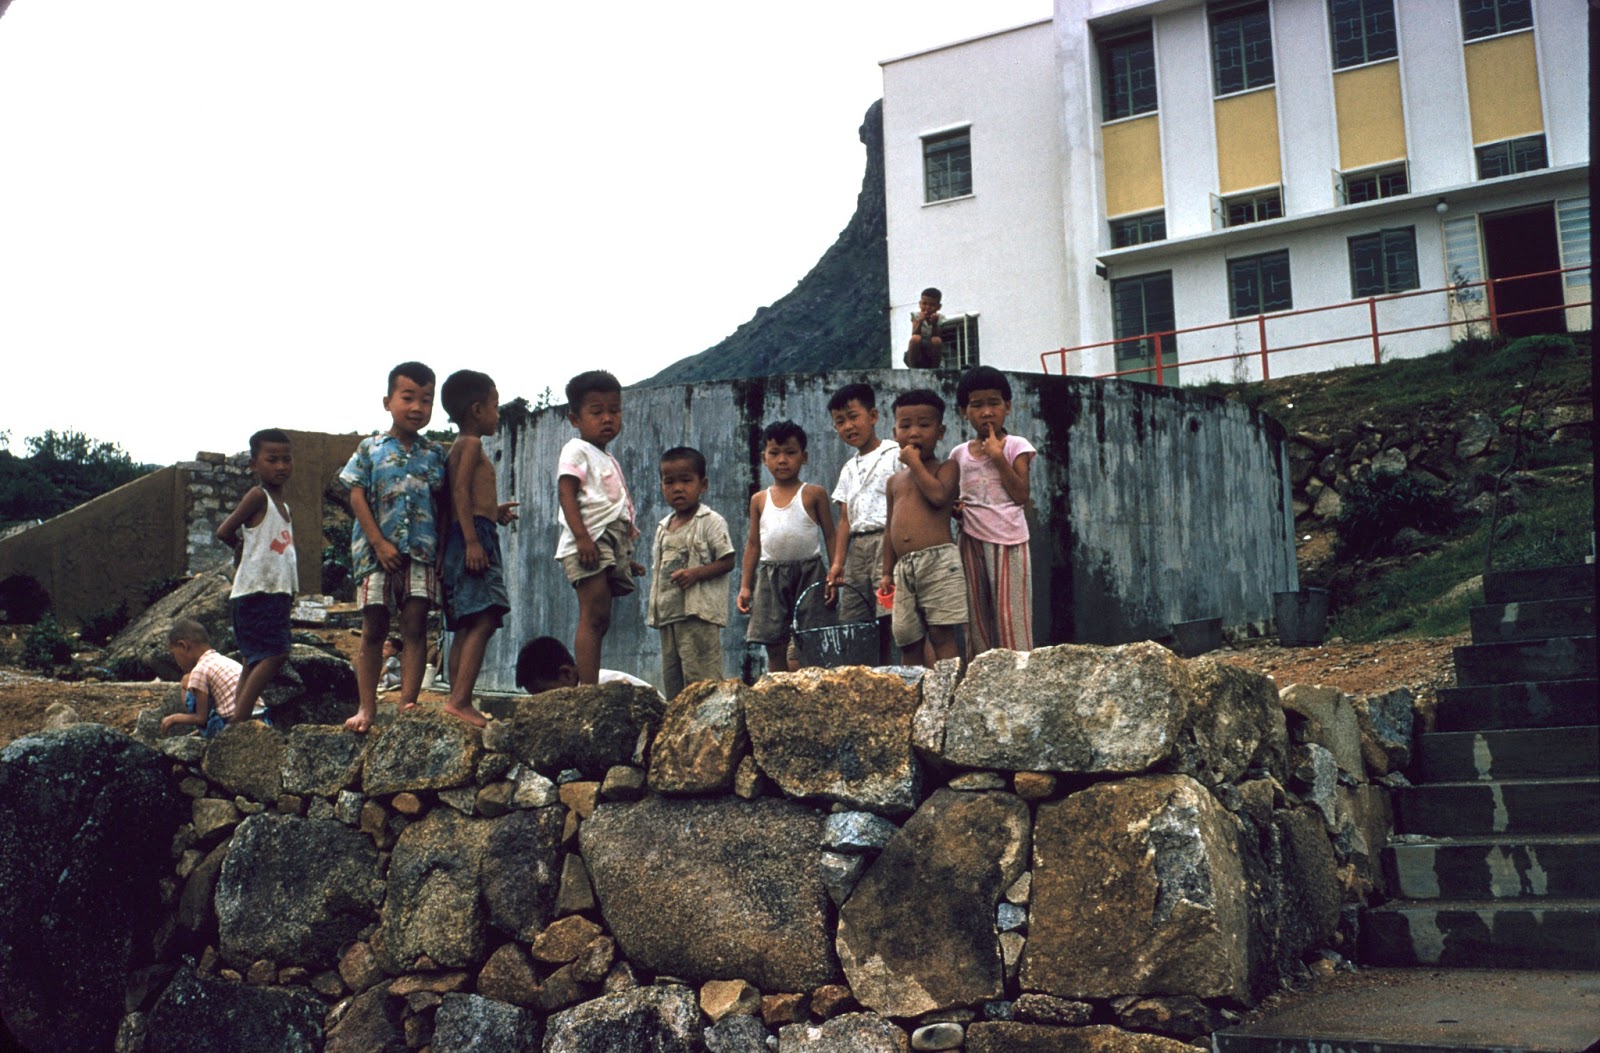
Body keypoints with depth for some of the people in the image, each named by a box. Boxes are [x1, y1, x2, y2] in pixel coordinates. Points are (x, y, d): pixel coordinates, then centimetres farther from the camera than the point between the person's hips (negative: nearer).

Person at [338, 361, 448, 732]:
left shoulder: (434, 453, 9)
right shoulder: (370, 449, 5)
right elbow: (357, 497, -1)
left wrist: (442, 547, -1)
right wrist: (378, 542, -10)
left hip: (422, 550, 1)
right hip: (377, 549, -1)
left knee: (415, 626, -4)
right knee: (373, 629, 4)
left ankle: (408, 702, -3)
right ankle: (366, 706, 8)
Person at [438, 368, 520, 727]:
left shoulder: (460, 448, 23)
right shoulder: (471, 444, -5)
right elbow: (460, 492, -16)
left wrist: (494, 511, 31)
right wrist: (472, 539, -23)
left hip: (469, 539, 11)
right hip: (474, 535, -11)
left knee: (467, 626, 9)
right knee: (483, 620, -17)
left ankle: (458, 701, 9)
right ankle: (460, 699, -24)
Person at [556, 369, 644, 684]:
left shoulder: (608, 460, 26)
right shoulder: (577, 450, -1)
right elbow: (566, 494, -14)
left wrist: (627, 558, 26)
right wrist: (582, 537, -26)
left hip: (612, 545, 9)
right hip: (589, 545, -9)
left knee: (599, 621, 7)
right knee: (593, 618, -16)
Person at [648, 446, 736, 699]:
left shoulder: (711, 521, -5)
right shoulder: (663, 527, 16)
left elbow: (727, 561, -8)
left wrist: (696, 573, -21)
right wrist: (654, 607, 11)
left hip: (699, 613, -8)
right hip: (668, 612, 8)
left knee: (700, 675, -11)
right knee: (671, 676, 11)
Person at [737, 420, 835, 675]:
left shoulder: (814, 494, 2)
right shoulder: (759, 499, 11)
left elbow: (830, 536, 2)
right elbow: (753, 544, 14)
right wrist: (745, 586, 9)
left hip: (808, 571, -3)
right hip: (770, 575, 4)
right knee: (775, 649, 5)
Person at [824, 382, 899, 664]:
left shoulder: (895, 455, 1)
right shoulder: (849, 469, 22)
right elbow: (845, 519, 18)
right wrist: (838, 562, 9)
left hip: (888, 541, -7)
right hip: (857, 548, 7)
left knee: (890, 617, -14)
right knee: (850, 622, 1)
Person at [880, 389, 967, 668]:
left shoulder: (946, 468, 6)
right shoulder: (895, 481, 22)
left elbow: (938, 495, -17)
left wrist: (915, 463, -5)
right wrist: (887, 573, 19)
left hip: (937, 560, -6)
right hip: (904, 567, 6)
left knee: (942, 634, -10)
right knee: (909, 639, 4)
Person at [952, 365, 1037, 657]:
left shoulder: (1016, 446, -1)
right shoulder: (959, 453, 10)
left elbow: (1021, 495, -10)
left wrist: (997, 456, -14)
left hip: (1007, 539, -4)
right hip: (972, 539, 4)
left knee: (1011, 615, -5)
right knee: (977, 615, 7)